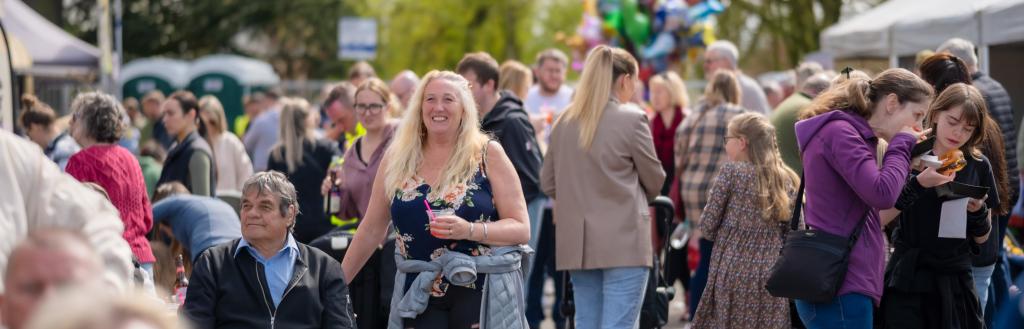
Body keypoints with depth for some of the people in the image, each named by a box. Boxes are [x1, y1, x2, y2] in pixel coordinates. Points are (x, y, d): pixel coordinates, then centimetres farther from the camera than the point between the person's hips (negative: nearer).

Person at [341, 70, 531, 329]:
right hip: (419, 295, 2)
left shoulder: (488, 155, -1)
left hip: (483, 292, -2)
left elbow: (521, 229, -4)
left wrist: (469, 230, -19)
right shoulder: (397, 158, 7)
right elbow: (372, 230, 14)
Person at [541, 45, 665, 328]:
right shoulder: (631, 119, -9)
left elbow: (548, 183, 12)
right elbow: (655, 180, 1)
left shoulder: (564, 122, 7)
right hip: (623, 241, -6)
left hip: (577, 242, 6)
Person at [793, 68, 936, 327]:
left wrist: (919, 183, 8)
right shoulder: (840, 132, -13)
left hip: (845, 285, 11)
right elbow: (882, 194, -23)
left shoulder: (852, 134, 19)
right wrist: (902, 144, -8)